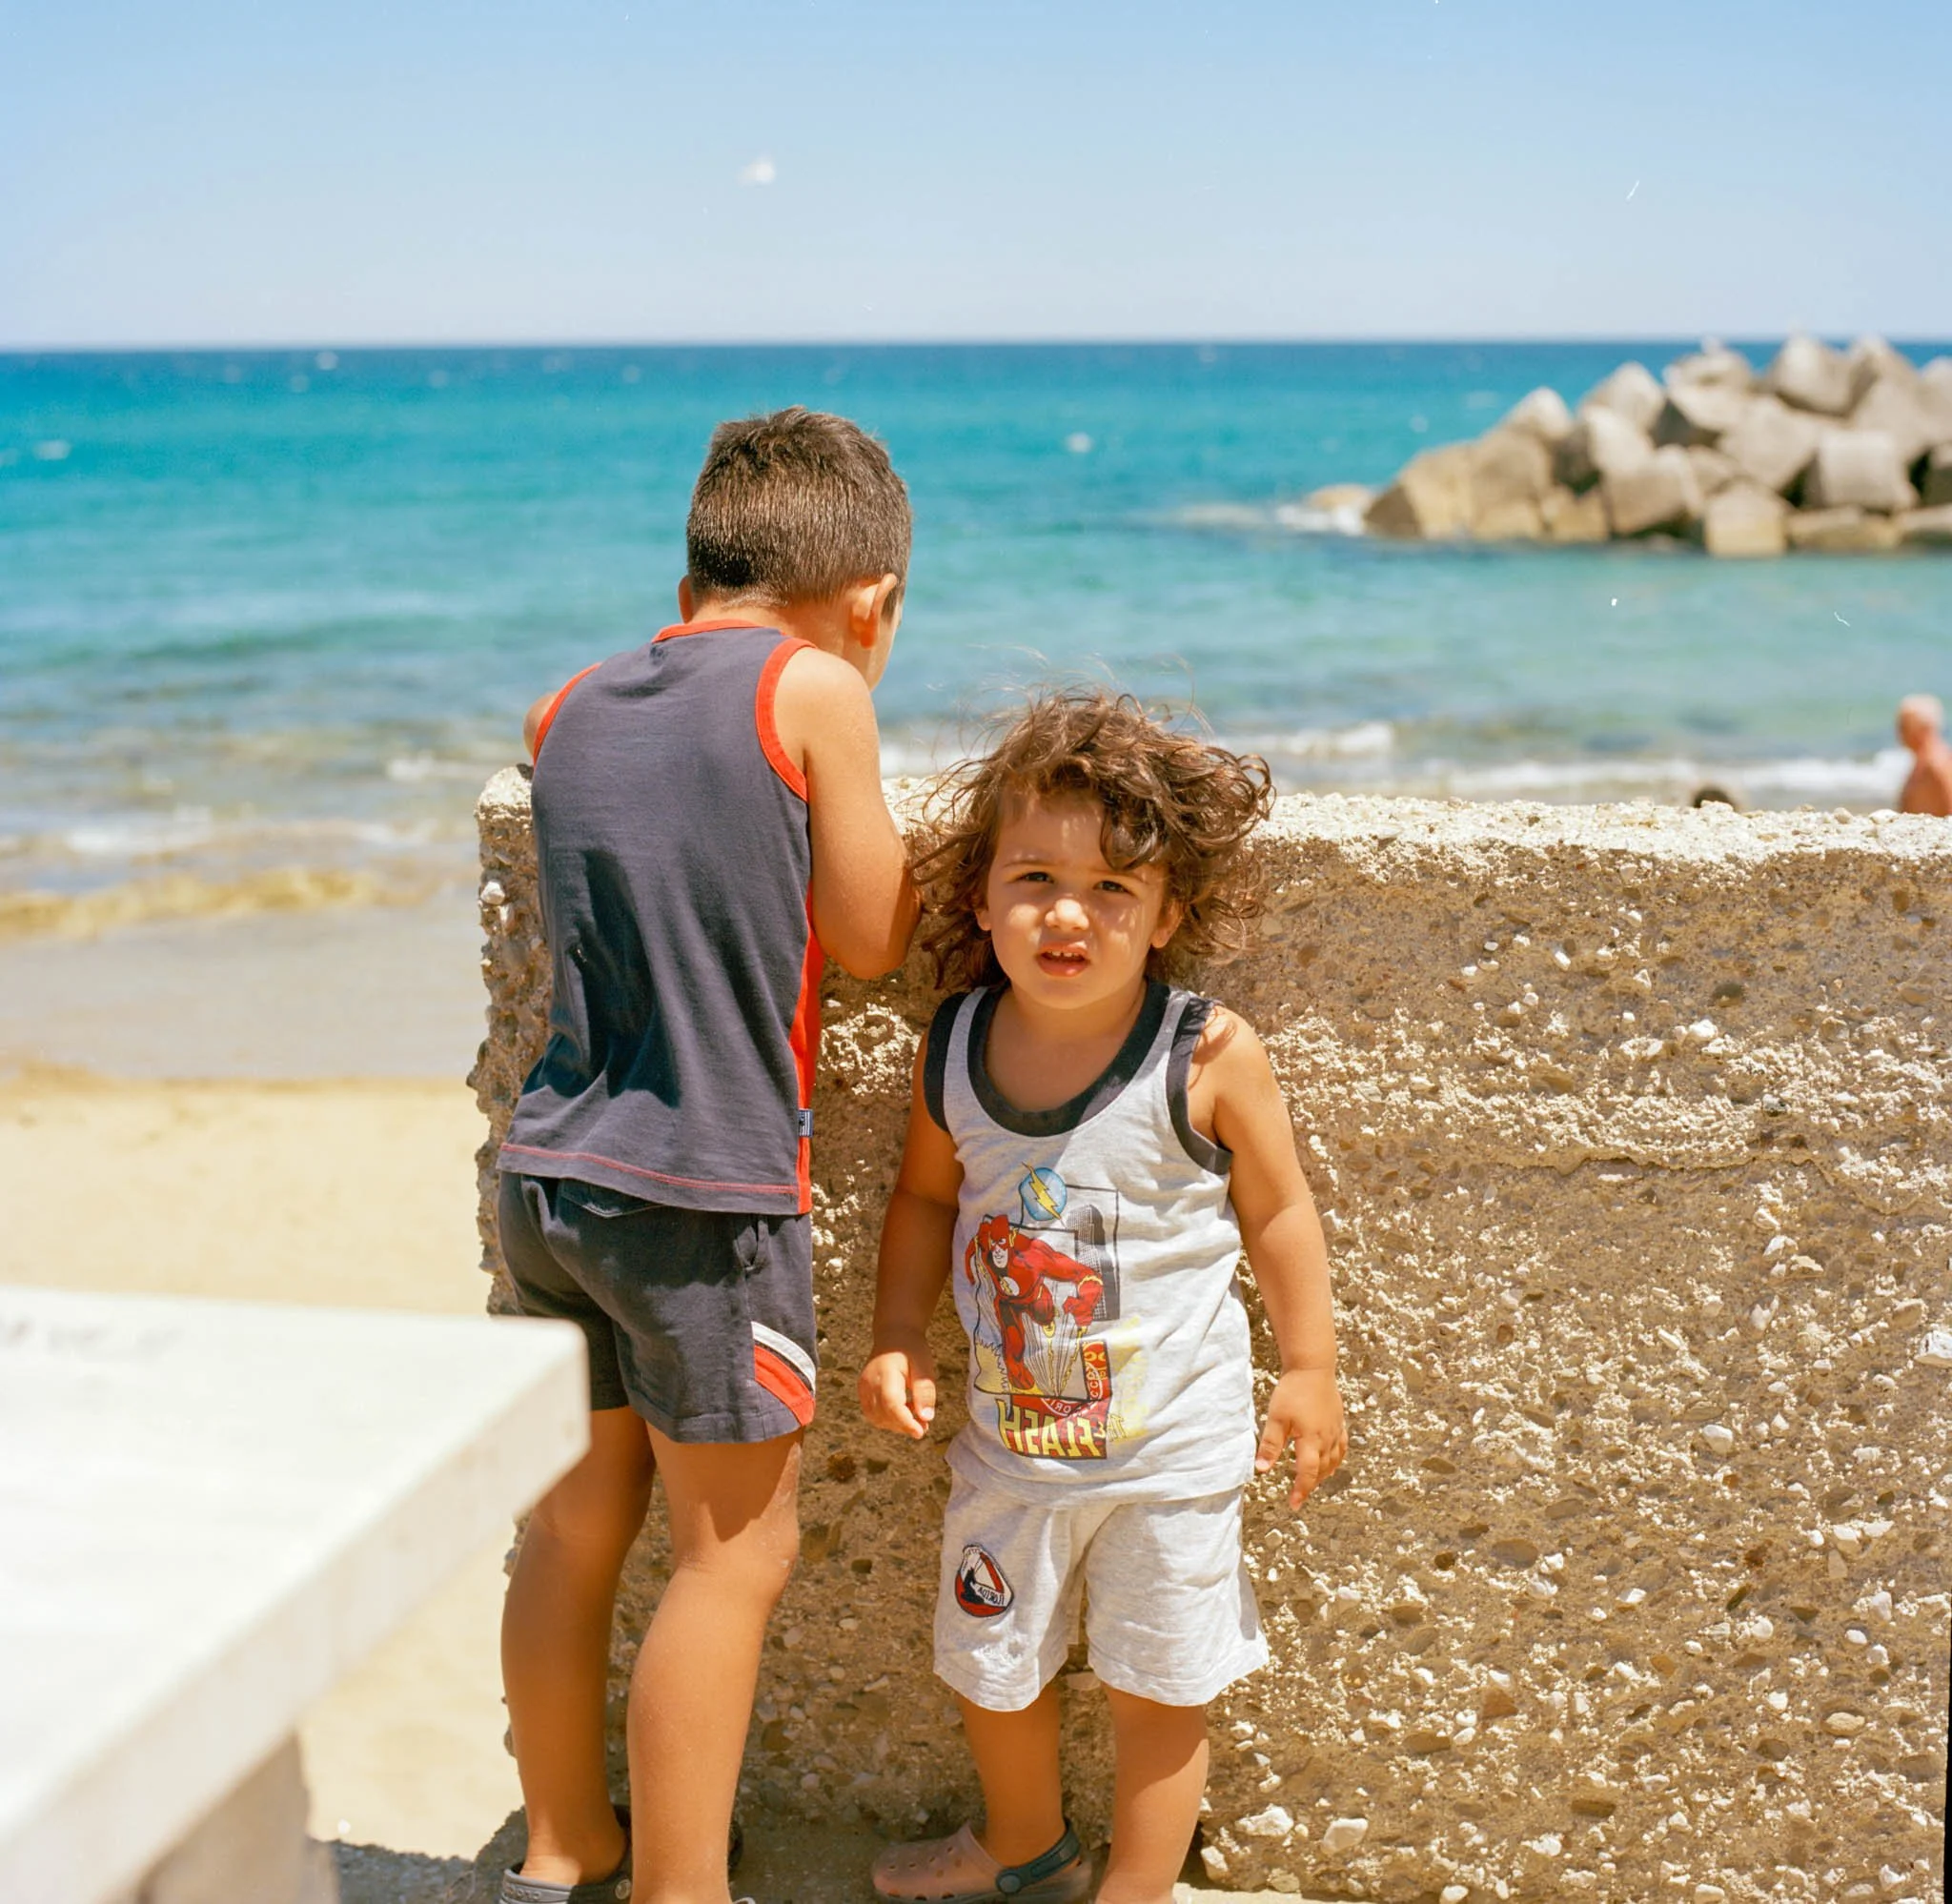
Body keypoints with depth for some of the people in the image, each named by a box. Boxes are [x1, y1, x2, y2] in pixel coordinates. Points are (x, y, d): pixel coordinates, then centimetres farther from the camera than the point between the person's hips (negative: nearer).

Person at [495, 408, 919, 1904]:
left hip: (550, 1172, 7)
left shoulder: (567, 712, 9)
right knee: (737, 1551, 6)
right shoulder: (815, 691, -8)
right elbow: (872, 938, -2)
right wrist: (871, 804, 14)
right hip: (705, 1194, -6)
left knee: (578, 1521, 18)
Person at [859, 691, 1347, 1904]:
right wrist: (899, 1336, -2)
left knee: (1157, 1684, 10)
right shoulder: (955, 1050, -10)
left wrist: (1311, 1368, -3)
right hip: (1010, 1433, 4)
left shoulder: (1207, 1058, -20)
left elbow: (1277, 1209, -7)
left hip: (1173, 1439, -4)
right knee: (991, 1666, 21)